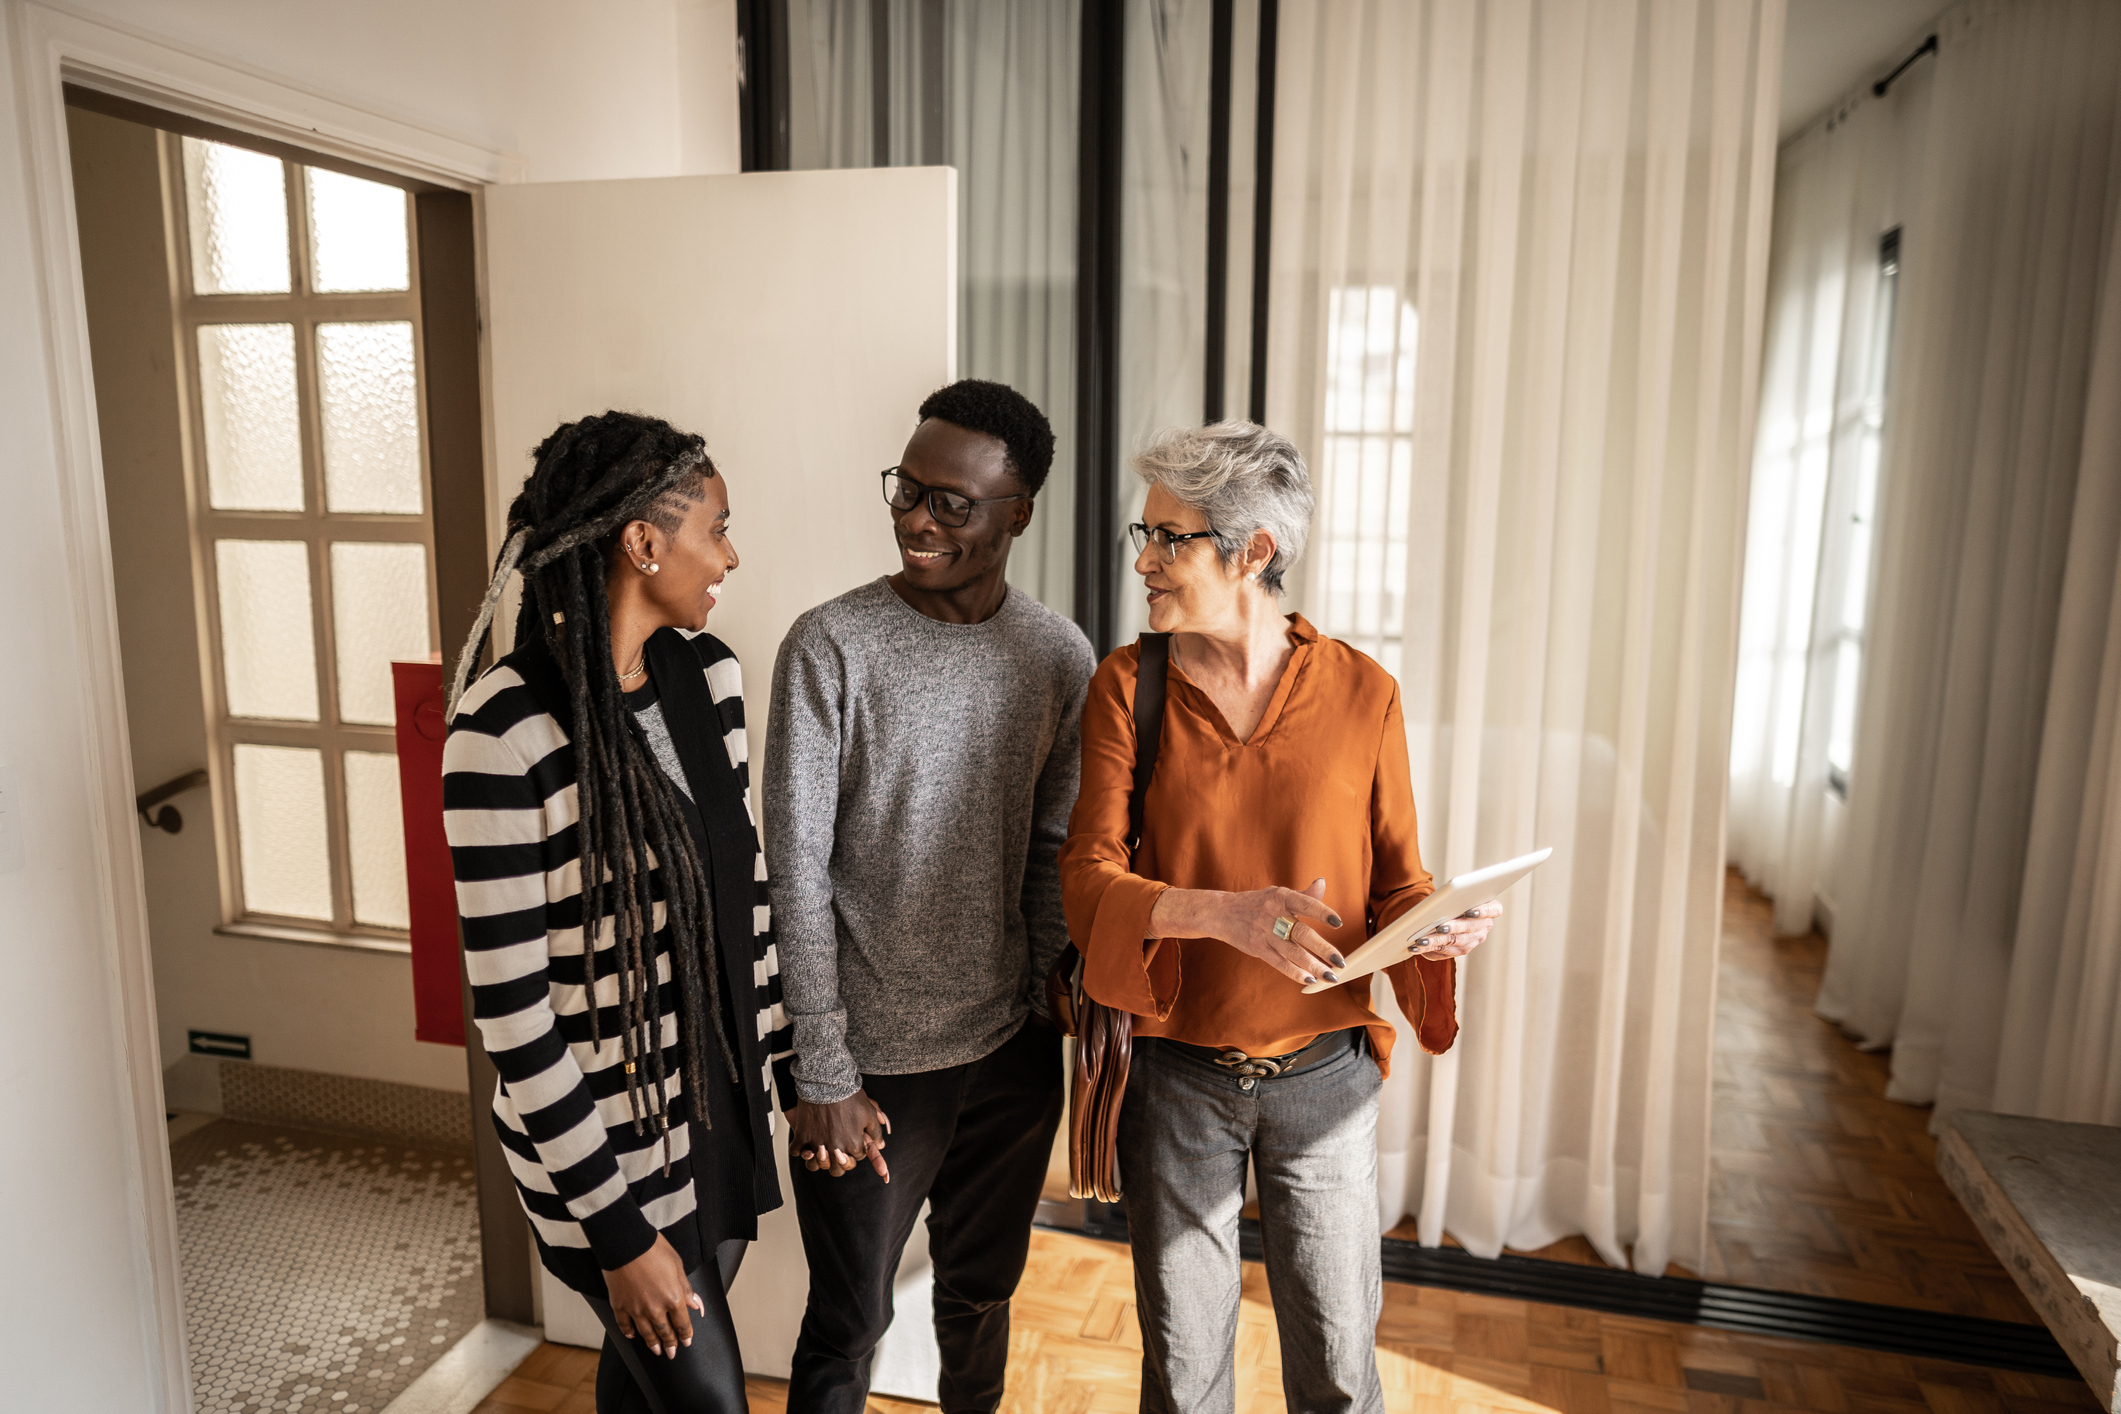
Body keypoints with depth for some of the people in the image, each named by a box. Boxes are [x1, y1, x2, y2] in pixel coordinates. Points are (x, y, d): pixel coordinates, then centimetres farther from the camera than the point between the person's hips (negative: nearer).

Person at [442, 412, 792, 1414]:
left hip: (718, 1104, 6)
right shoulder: (502, 731, -23)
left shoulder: (708, 674, -2)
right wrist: (618, 1229, -15)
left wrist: (790, 1060, 10)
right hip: (604, 1135, -6)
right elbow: (510, 1009, -20)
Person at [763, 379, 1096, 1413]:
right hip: (871, 1057, -3)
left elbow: (1052, 851, 7)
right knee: (849, 1326, 13)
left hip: (1012, 1053, 4)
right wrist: (823, 1076, -12)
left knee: (982, 1294, 23)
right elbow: (797, 875, -13)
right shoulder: (830, 648, -14)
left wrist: (1061, 1008, 3)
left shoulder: (1061, 657, -2)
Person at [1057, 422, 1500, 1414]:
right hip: (1175, 1071, 0)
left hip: (1322, 1072, 0)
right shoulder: (1127, 685, -6)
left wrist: (1436, 929, -20)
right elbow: (1087, 874, -13)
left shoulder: (1360, 693, -6)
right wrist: (1220, 913, -30)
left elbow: (1395, 875, 2)